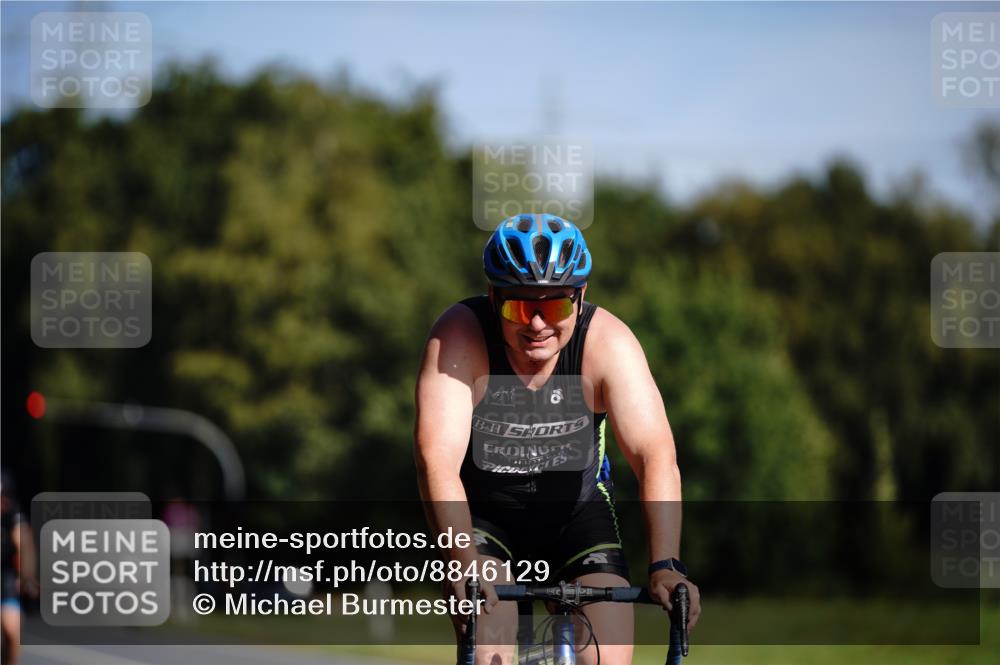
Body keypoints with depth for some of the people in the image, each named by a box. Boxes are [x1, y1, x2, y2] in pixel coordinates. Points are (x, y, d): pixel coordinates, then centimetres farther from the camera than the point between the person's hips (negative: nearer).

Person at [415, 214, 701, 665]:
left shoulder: (608, 343, -23)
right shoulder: (459, 336, -25)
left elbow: (655, 457, -30)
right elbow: (437, 460, -34)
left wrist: (666, 567, -44)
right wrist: (465, 565, -47)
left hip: (575, 507, 1)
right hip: (481, 509, -1)